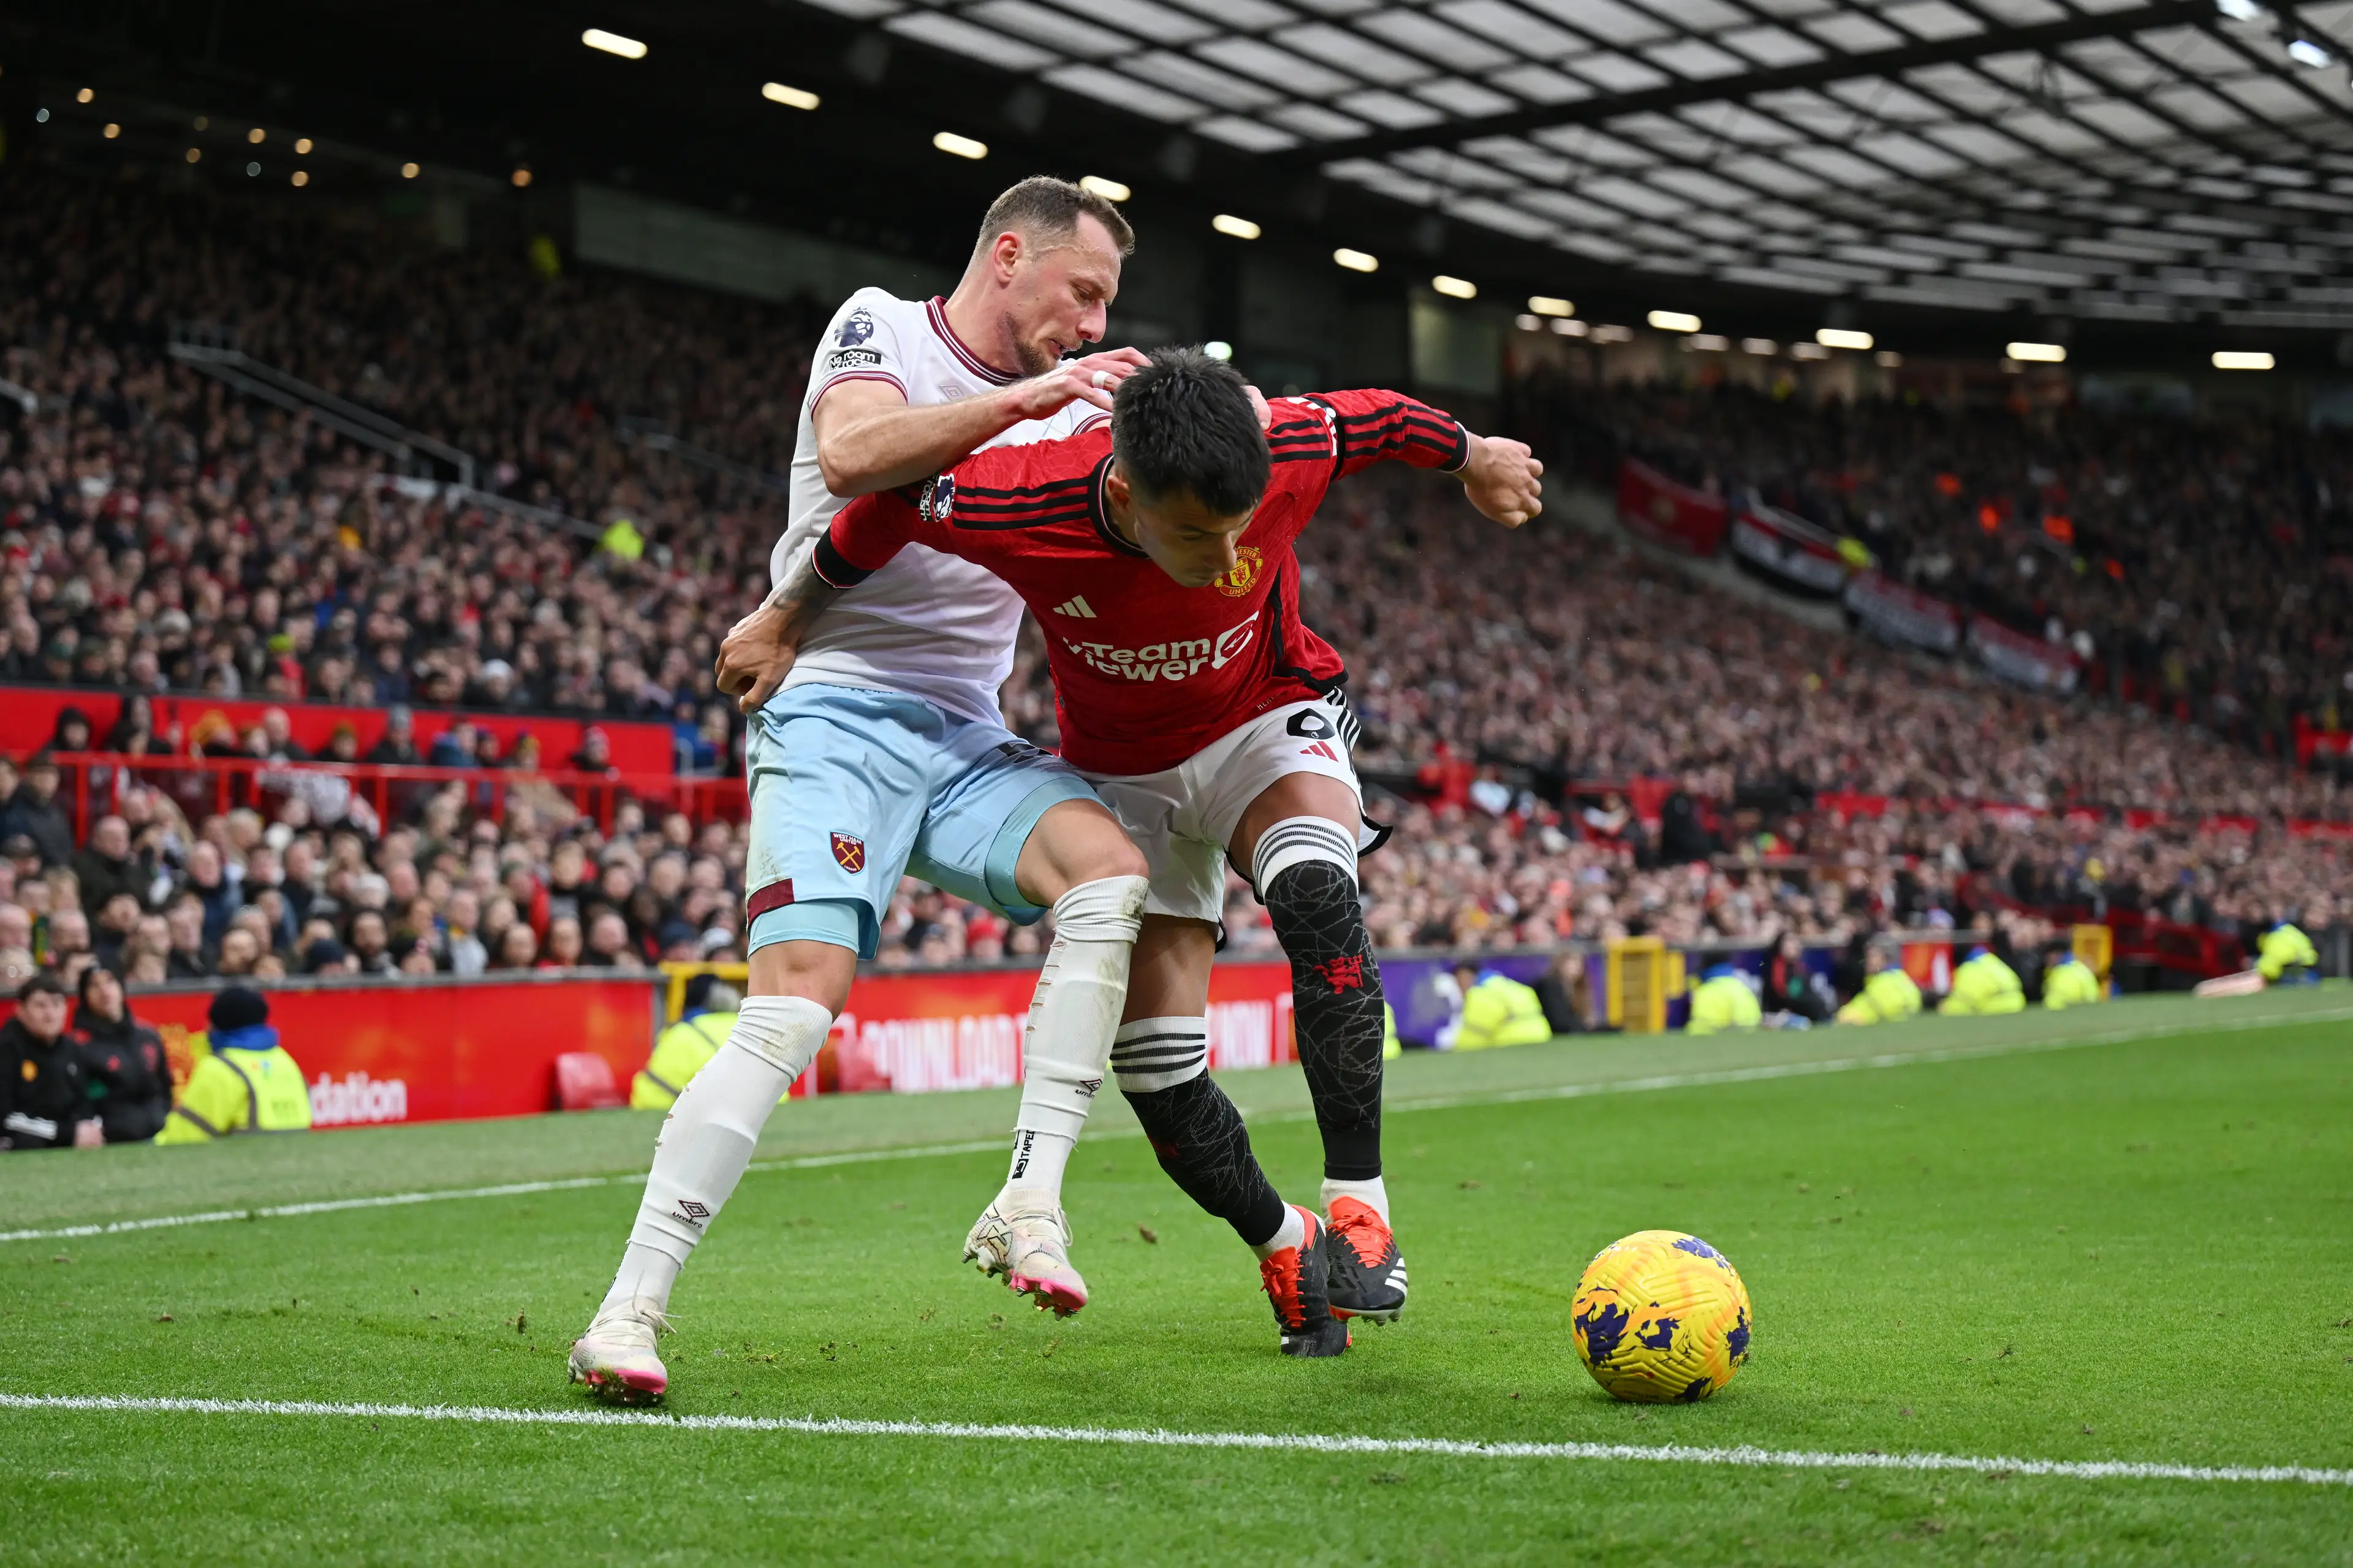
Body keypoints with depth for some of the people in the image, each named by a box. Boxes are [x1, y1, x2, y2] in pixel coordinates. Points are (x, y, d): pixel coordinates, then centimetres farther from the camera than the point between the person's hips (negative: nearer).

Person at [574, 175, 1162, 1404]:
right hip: (836, 714, -6)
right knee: (796, 1003, -21)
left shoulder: (1064, 402, 19)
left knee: (1110, 871, -23)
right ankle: (630, 1309, -17)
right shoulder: (880, 328, 1)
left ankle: (1027, 1202, -22)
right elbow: (852, 454, -20)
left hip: (966, 737, 6)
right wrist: (1014, 401, -25)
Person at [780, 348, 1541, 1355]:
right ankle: (1283, 1245, 20)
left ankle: (1358, 1205, -28)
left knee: (1314, 892, -34)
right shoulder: (1020, 506, -34)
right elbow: (881, 511, -13)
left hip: (1269, 722, -1)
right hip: (1122, 773, 1)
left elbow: (1384, 420, -9)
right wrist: (785, 624, 1)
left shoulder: (1286, 452, -32)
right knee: (1153, 1068, -5)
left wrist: (1475, 458, 12)